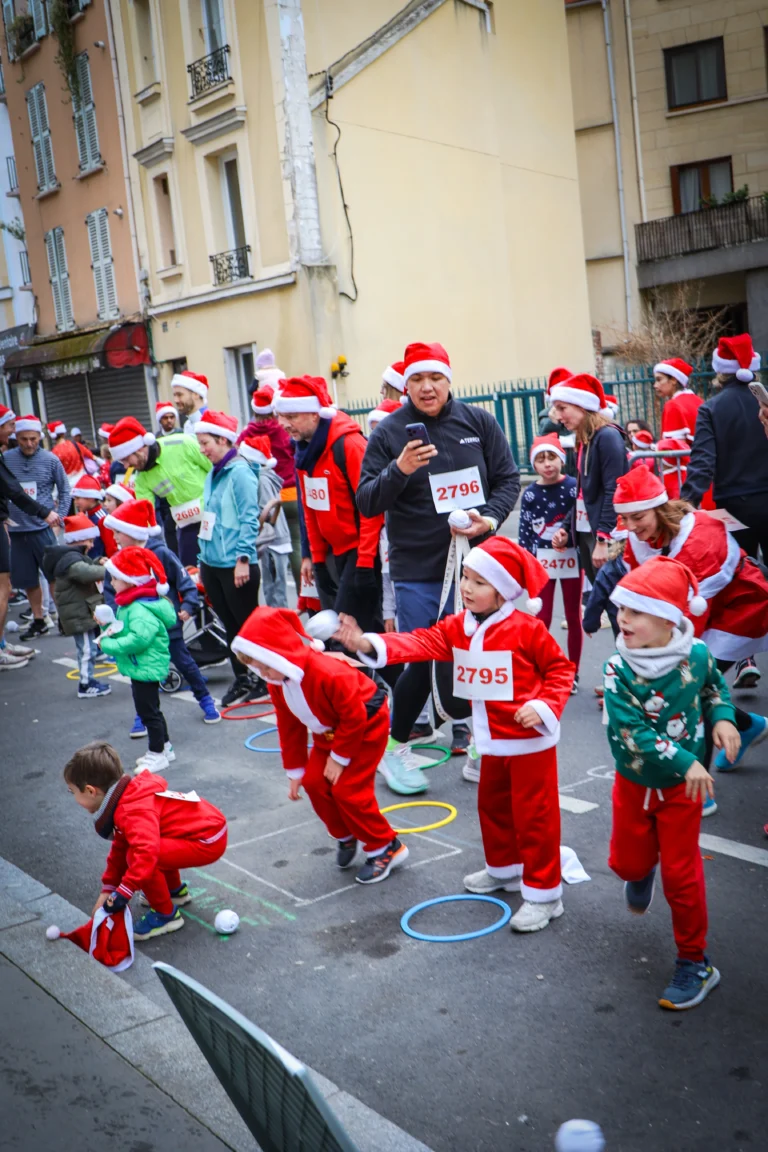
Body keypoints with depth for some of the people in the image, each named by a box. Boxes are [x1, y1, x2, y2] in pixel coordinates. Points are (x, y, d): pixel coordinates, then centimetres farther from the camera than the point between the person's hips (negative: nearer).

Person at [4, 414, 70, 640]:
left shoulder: (51, 460, -4)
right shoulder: (5, 459, -2)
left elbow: (64, 490, 5)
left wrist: (59, 516, -4)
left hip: (43, 527, -2)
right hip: (17, 530, 2)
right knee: (28, 579, 11)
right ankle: (38, 620, 25)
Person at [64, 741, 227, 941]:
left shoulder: (134, 812, -25)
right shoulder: (126, 801, 8)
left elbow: (146, 852, -39)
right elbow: (120, 848, 17)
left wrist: (121, 894, -34)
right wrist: (108, 890, 18)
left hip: (208, 840, -11)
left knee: (139, 855, -22)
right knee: (135, 846, 21)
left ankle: (166, 915, -2)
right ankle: (176, 890, 34)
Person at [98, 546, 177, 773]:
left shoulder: (141, 610, -26)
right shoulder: (129, 604, 9)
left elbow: (139, 638, -38)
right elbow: (125, 631, 16)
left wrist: (109, 645, -29)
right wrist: (109, 625, -2)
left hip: (146, 667, -11)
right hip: (139, 667, 11)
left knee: (148, 711, 1)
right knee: (150, 710, 22)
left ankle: (157, 754, 14)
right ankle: (164, 747, 35)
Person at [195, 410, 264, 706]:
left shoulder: (239, 472, -13)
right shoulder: (213, 475, 11)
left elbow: (249, 519, -18)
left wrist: (243, 558, -21)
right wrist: (203, 558, 17)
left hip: (235, 565, -8)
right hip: (212, 564, 8)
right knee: (230, 625, 16)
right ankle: (240, 679, 26)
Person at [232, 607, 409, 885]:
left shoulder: (328, 672, -39)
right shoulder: (277, 683, -11)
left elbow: (355, 717, -30)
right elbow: (289, 727, 1)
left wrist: (339, 757, -20)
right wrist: (294, 770, 5)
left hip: (367, 724, -8)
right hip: (329, 731, 8)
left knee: (348, 789, -12)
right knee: (314, 782, 0)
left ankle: (386, 848, 5)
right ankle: (346, 837, 24)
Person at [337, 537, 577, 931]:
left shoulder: (526, 629, -17)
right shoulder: (457, 627, 0)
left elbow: (560, 669, -9)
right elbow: (421, 642, -13)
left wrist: (543, 705, -23)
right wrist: (369, 644, -27)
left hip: (529, 739, -7)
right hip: (492, 740, 7)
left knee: (534, 815, 0)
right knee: (492, 805, 22)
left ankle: (544, 894, 12)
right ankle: (504, 869, 43)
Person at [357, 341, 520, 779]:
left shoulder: (479, 422, 3)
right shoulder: (388, 433, -3)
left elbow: (508, 479, 8)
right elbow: (366, 503, -6)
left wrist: (490, 518, -10)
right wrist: (399, 470, -23)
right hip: (418, 571, -2)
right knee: (423, 660, -2)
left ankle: (466, 728, 27)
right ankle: (395, 747, 17)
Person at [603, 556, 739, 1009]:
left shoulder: (695, 654, -17)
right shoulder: (618, 669, -22)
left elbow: (715, 686, 7)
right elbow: (631, 730, -28)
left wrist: (722, 718, -11)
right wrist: (685, 762, -34)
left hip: (682, 785, -1)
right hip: (634, 782, 1)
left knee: (681, 874, 4)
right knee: (627, 861, 14)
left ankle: (694, 962, 20)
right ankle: (642, 873, 53)